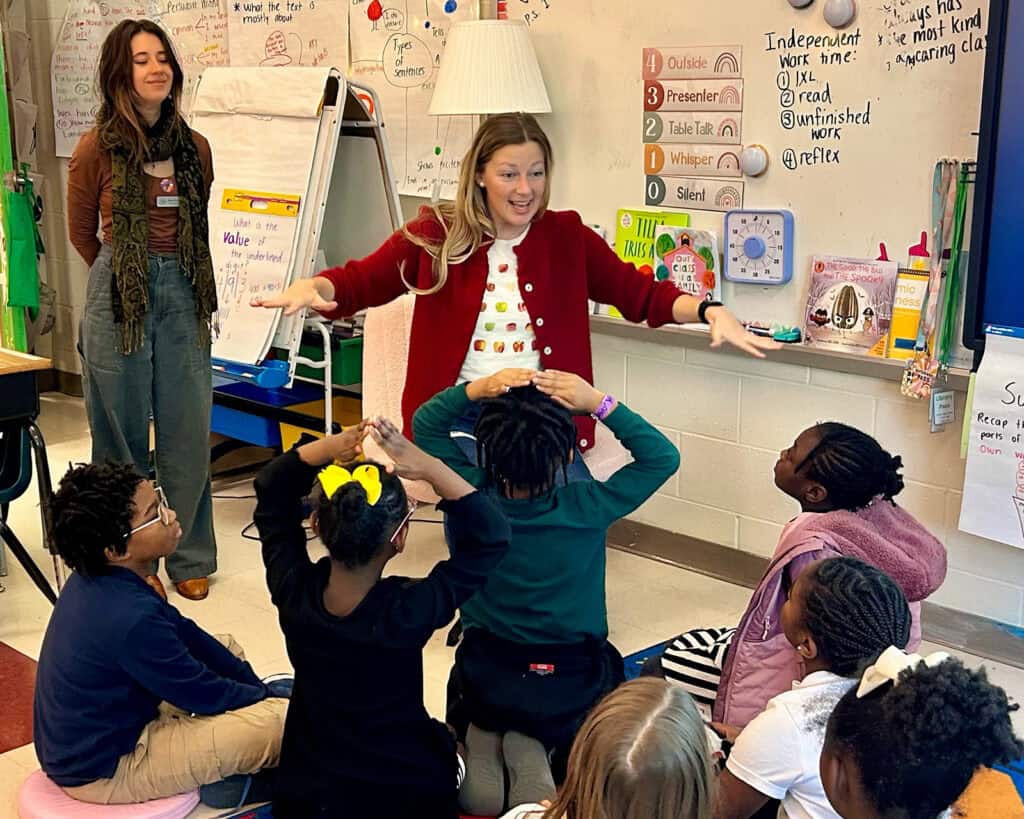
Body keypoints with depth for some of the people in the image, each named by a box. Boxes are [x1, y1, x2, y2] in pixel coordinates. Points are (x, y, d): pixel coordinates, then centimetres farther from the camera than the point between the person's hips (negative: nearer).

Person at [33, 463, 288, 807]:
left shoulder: (101, 578, -6)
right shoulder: (130, 618, -33)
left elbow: (184, 634, 7)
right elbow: (204, 695, -19)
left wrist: (258, 688, 5)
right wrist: (267, 698, -1)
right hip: (102, 770, -9)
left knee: (227, 649, 19)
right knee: (285, 721, -19)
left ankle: (220, 766, 13)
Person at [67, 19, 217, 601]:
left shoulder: (194, 148, 5)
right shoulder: (98, 148, -5)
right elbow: (82, 233, 9)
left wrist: (171, 276, 15)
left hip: (183, 297, 3)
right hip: (119, 300, -3)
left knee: (189, 433, 6)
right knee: (123, 438, 6)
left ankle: (190, 559, 20)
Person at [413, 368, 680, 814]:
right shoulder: (586, 509, -21)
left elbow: (425, 422, 0)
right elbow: (663, 456, -8)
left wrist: (476, 388, -17)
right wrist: (600, 403, -18)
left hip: (484, 677, 2)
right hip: (570, 682, -2)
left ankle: (482, 742, 2)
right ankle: (529, 748, 4)